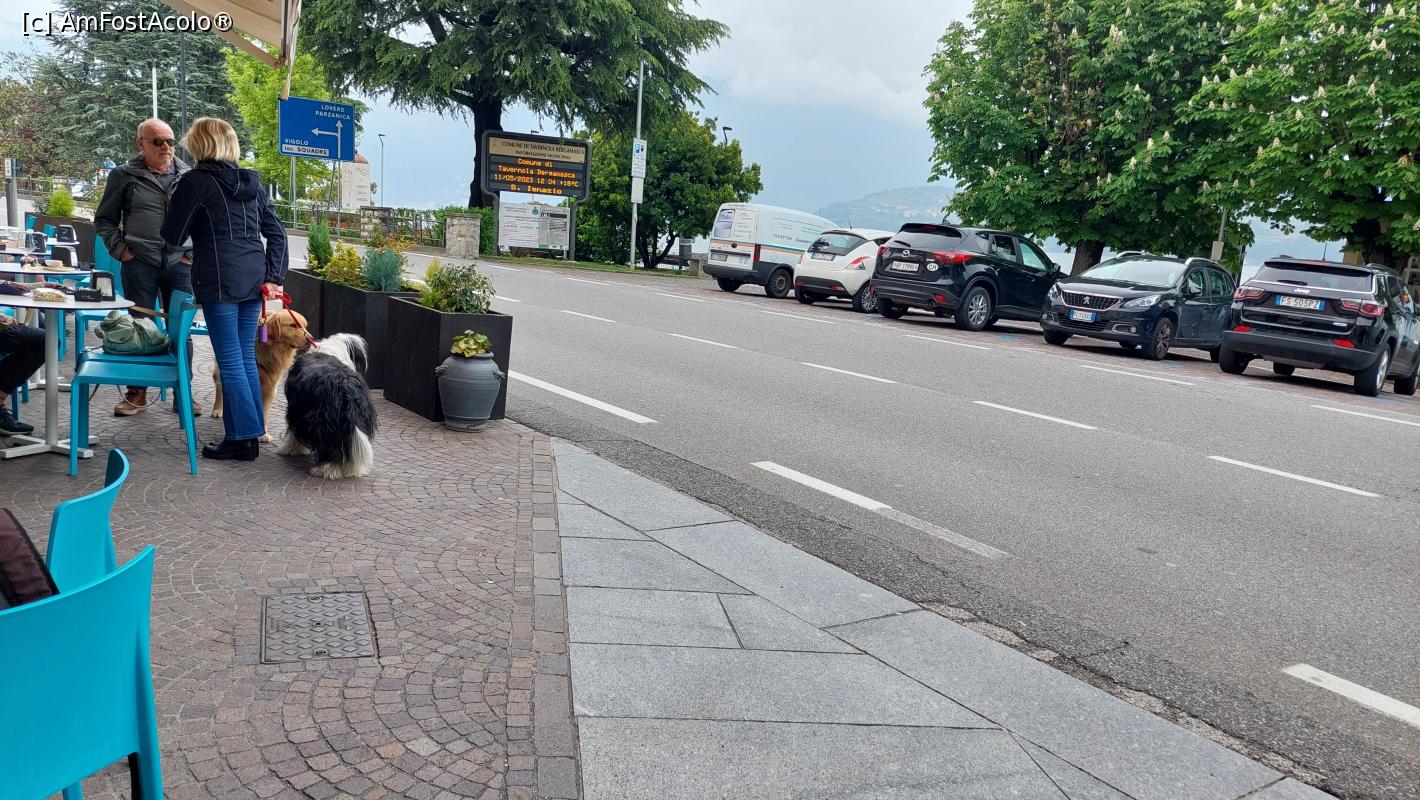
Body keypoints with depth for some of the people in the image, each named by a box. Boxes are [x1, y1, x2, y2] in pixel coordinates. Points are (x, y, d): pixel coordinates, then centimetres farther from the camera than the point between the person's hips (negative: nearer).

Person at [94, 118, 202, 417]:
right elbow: (103, 220, 12)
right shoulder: (124, 176, 5)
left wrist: (195, 252, 4)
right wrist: (119, 249, 0)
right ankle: (137, 393, 15)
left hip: (180, 263, 1)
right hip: (139, 264, -1)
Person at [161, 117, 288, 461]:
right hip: (254, 278, 6)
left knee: (230, 360, -1)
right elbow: (276, 233, 13)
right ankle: (250, 432, 18)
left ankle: (243, 438, 1)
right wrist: (273, 276, 10)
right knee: (246, 356, 12)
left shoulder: (196, 181, -5)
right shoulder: (250, 181, 14)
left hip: (220, 280, -6)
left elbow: (172, 236, -2)